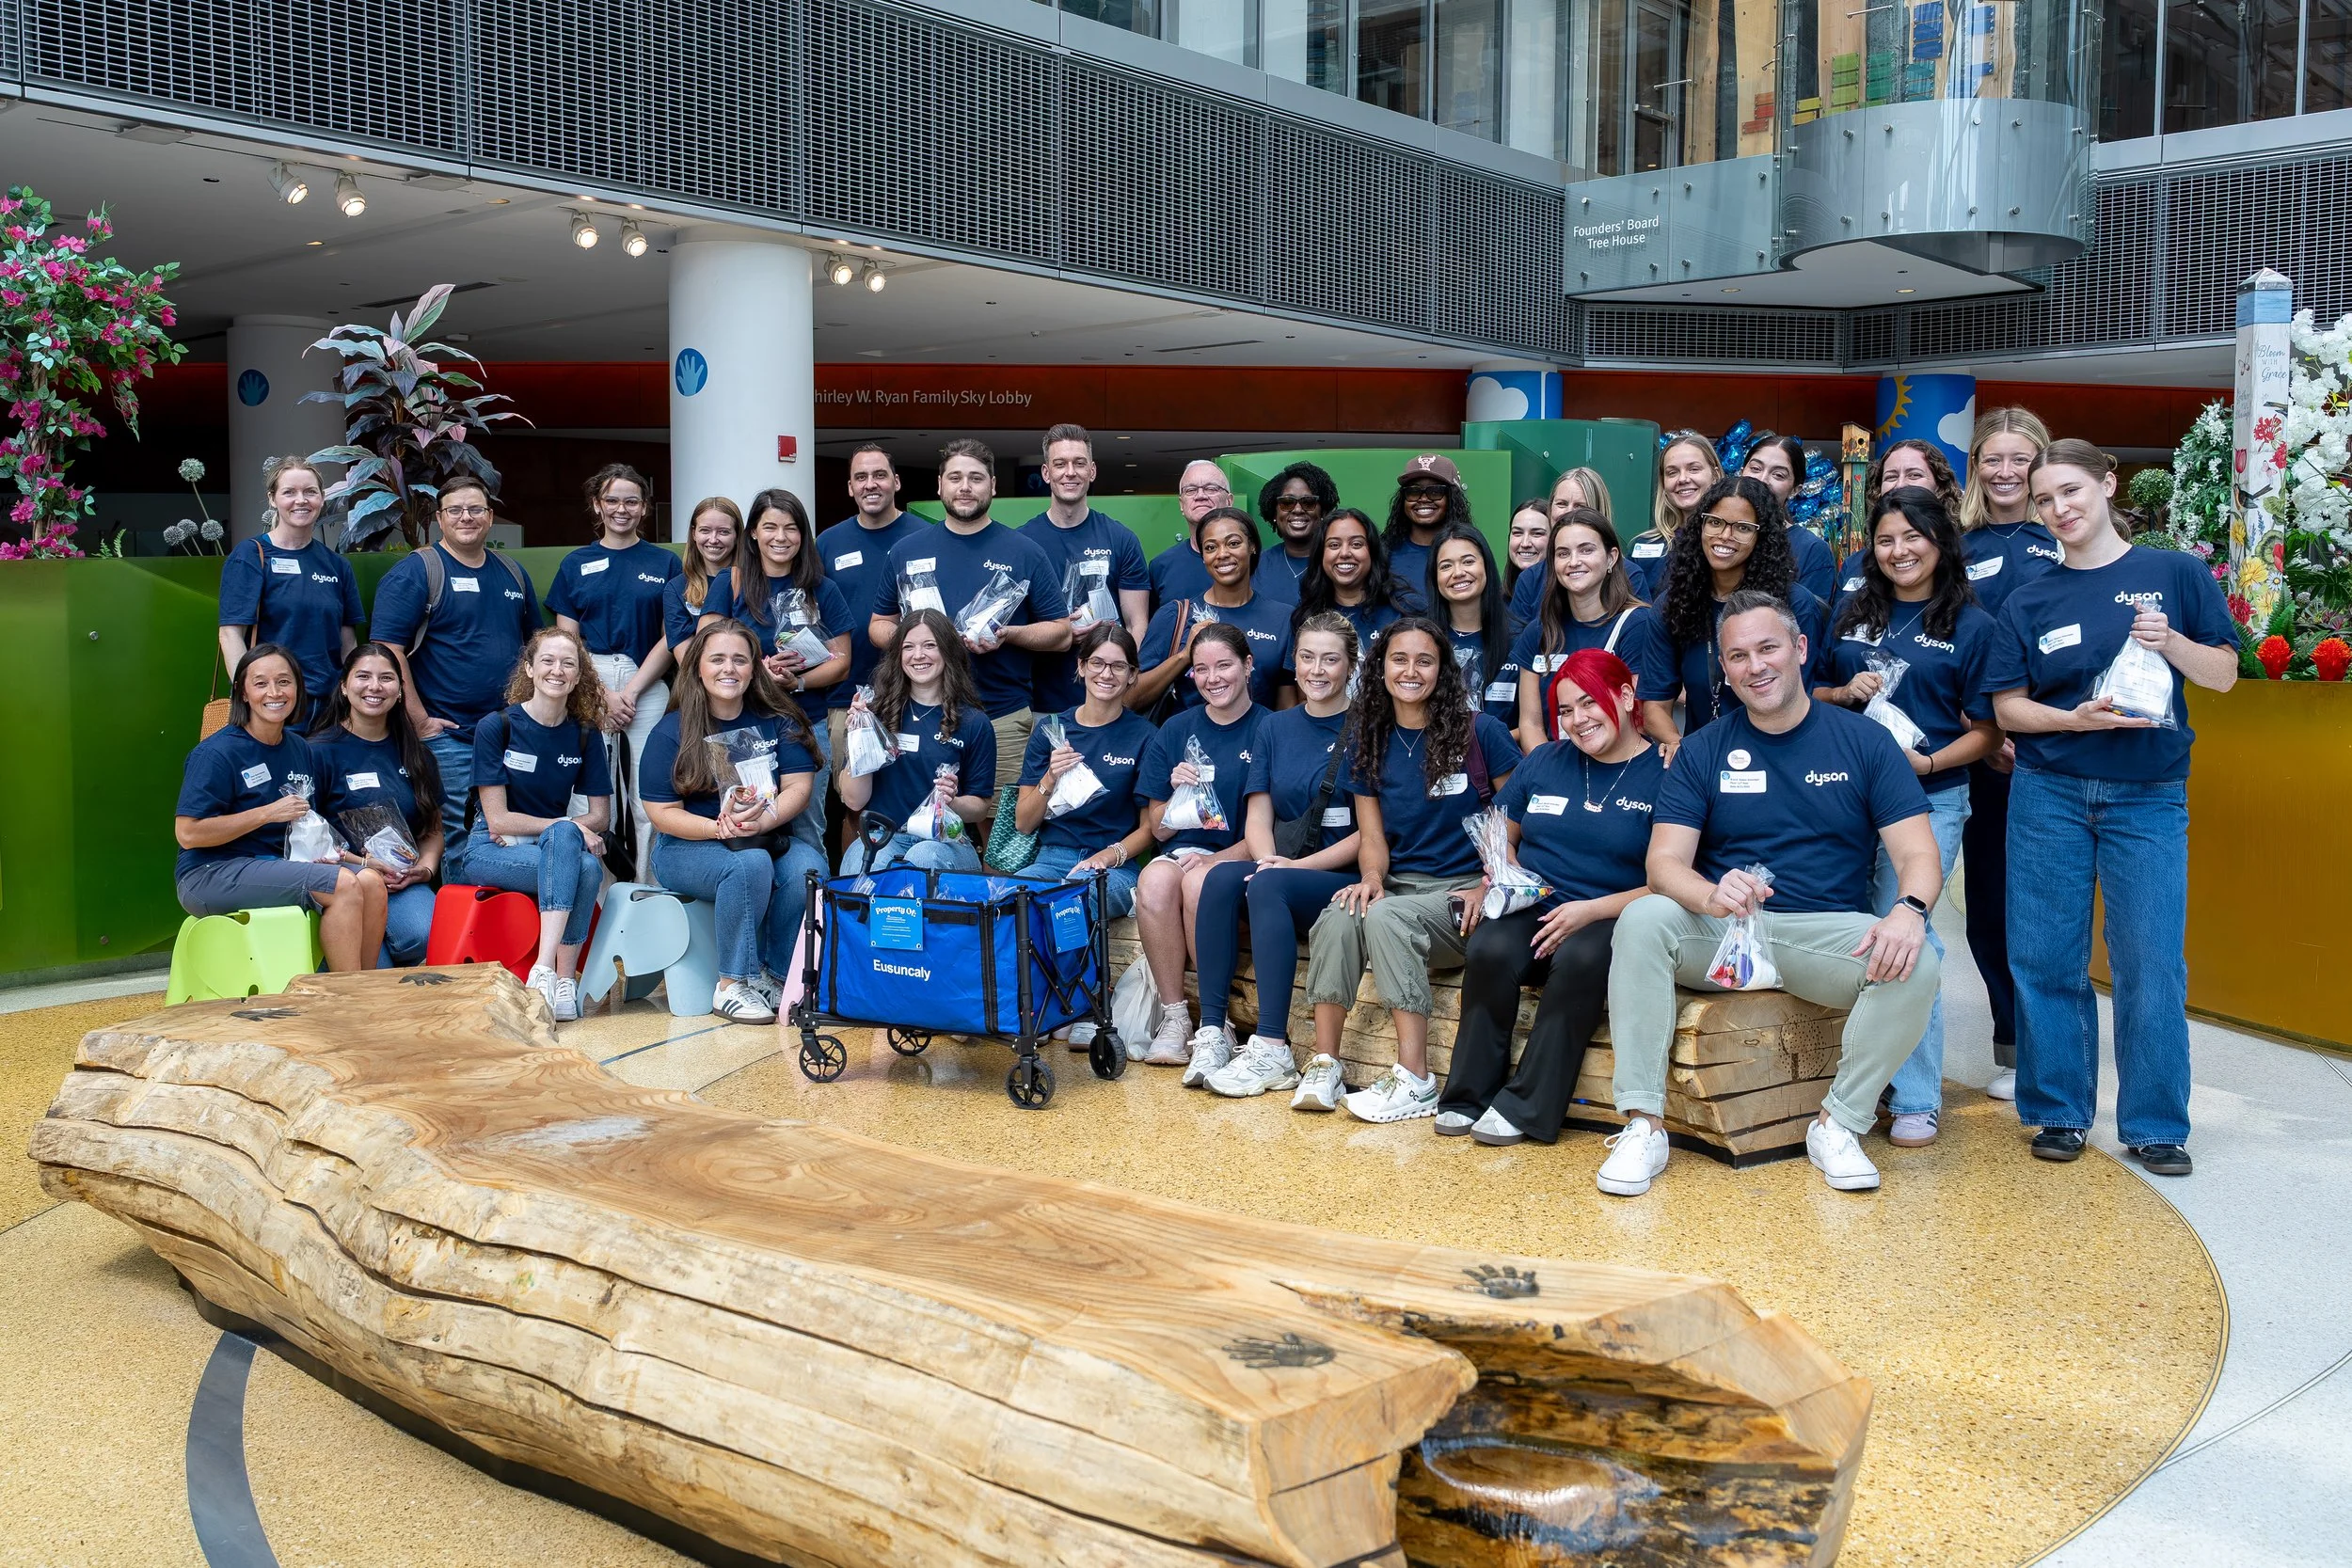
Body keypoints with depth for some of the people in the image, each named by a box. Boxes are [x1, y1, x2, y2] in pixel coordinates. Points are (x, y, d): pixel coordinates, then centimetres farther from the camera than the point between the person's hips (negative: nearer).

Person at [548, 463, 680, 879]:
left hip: (648, 687, -1)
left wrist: (630, 691, -6)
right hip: (588, 687, 1)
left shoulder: (665, 564, 9)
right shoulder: (576, 564, 12)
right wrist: (603, 696, -5)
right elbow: (567, 640, 7)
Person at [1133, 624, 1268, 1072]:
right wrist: (1178, 793, -9)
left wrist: (1221, 857, -17)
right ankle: (1173, 1018, -21)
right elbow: (1159, 830, 12)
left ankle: (1215, 1026, -24)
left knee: (1200, 881, -35)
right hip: (1184, 852, 3)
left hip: (1242, 861, -3)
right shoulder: (1176, 731, 12)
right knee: (1154, 880, -31)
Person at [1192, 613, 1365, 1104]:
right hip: (1280, 867, 5)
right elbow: (1257, 816, 9)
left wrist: (1297, 866, -15)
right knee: (1222, 877, -27)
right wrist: (1269, 859, -12)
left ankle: (1272, 1051, -35)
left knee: (1268, 886, -33)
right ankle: (1212, 1032, -27)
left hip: (1343, 880, -4)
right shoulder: (1276, 727, 15)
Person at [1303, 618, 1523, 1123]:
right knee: (1338, 918, -29)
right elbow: (1371, 833, 10)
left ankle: (1415, 1083, -31)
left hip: (1464, 894, -4)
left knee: (1387, 916, -34)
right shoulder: (1370, 742, 11)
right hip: (1399, 886, 4)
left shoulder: (1479, 732, -2)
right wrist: (1372, 879, -11)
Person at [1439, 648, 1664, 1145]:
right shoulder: (1545, 760, 16)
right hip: (1532, 909, 4)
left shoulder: (1663, 776, 0)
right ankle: (1468, 1098, -17)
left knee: (1581, 959, -38)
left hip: (1610, 918, -3)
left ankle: (1524, 1107, -26)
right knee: (1490, 950, -30)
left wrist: (1592, 910, -16)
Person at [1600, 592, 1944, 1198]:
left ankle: (1838, 1124, -11)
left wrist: (1909, 911, -28)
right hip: (1719, 931, 0)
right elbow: (1664, 863, -4)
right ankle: (1644, 1124, -26)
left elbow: (1917, 855, -3)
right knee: (1643, 918, -29)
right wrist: (1710, 896, -29)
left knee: (1916, 964, -29)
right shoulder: (1702, 751, 6)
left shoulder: (1863, 741, 4)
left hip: (1828, 932, 0)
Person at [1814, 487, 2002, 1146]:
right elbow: (1812, 694, 18)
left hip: (1929, 798, -4)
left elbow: (1987, 731, 1)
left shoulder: (1972, 626, 2)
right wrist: (1846, 692, -4)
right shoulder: (1852, 613, 12)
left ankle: (1917, 1099, 0)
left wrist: (1930, 762, -16)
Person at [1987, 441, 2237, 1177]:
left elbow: (2224, 674, 5)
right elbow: (2007, 705, 4)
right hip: (2049, 793, 2)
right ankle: (2060, 1112, 16)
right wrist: (2073, 719, -15)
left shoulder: (2175, 573, 3)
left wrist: (2170, 641, -15)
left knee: (2151, 963, -3)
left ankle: (2156, 1126, 9)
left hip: (2149, 796, -1)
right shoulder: (2027, 601, 6)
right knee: (2047, 959, 3)